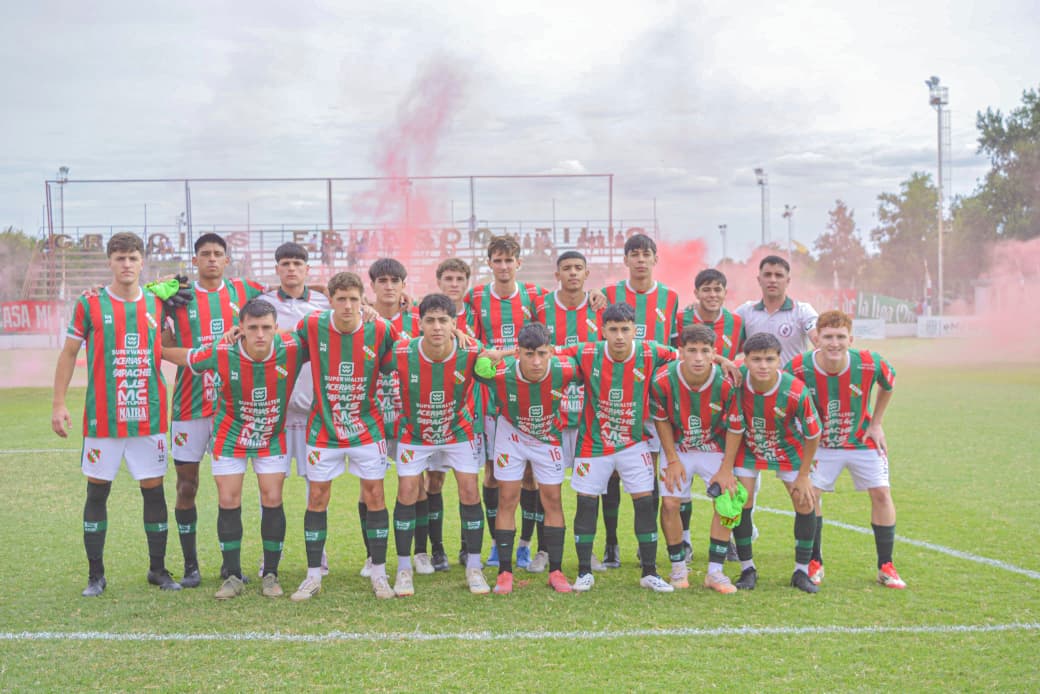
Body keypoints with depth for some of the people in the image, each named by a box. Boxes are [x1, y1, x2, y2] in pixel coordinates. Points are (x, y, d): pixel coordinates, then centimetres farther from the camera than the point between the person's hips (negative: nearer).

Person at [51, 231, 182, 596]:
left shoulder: (157, 304, 5)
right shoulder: (89, 304, -1)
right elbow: (68, 354, 3)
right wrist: (59, 403, -3)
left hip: (149, 416, 2)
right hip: (102, 418, -2)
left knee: (154, 490, 5)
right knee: (97, 492, 4)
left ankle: (158, 569, 18)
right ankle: (96, 575, 15)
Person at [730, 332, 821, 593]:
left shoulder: (796, 392, -32)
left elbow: (812, 435, -17)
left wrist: (803, 475, -10)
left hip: (788, 450, 0)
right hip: (748, 448, 0)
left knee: (804, 502, -5)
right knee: (741, 502, -9)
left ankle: (802, 572, 11)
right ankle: (747, 570, 9)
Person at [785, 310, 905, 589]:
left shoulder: (870, 364, -24)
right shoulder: (799, 368, -26)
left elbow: (888, 385, 1)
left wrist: (876, 424, 1)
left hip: (863, 441, 1)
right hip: (820, 444, 0)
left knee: (881, 494, -5)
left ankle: (886, 567, 10)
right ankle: (815, 563, 8)